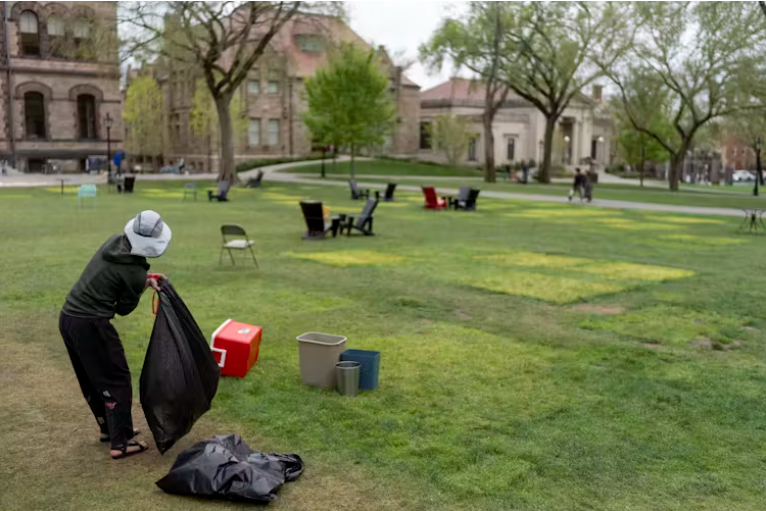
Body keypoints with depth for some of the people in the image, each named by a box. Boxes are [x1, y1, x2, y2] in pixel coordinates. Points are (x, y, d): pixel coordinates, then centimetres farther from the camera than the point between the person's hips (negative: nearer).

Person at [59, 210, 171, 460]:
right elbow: (123, 308, -4)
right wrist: (145, 284, 7)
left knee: (91, 379, 21)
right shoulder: (135, 273, -18)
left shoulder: (115, 240, 3)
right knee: (116, 381, 4)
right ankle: (121, 443, 10)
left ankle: (108, 428, 38)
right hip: (91, 325, -9)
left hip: (68, 316, 9)